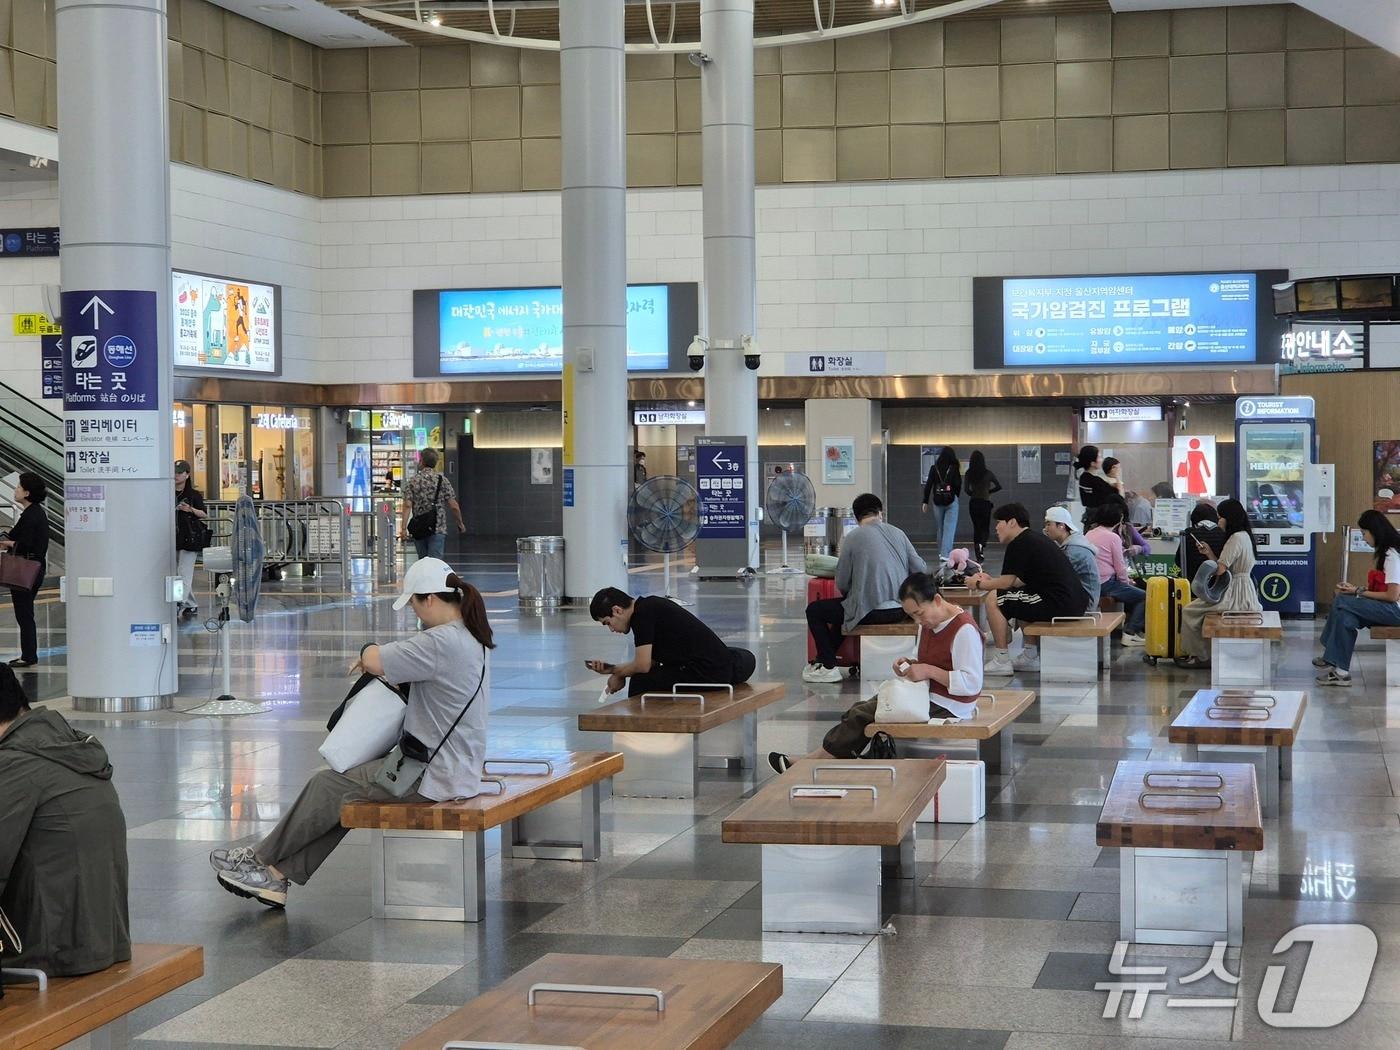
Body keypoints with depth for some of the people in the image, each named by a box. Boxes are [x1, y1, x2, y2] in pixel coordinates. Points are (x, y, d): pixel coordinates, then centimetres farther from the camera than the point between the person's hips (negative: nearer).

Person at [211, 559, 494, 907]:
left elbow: (374, 659, -23)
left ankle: (263, 860, 18)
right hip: (458, 770, 10)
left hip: (430, 778, -10)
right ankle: (279, 876, 14)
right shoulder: (474, 638, 9)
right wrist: (377, 663, 6)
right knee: (342, 792, 14)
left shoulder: (441, 642, -24)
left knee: (329, 786, 2)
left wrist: (368, 653, 0)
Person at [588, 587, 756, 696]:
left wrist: (618, 674, 4)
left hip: (706, 673, -9)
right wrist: (611, 668, 14)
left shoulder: (642, 615, -11)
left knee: (640, 684, -3)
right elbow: (651, 661, 19)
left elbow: (643, 666, -15)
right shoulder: (650, 606, 17)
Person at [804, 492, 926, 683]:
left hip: (871, 611, -6)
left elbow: (842, 585, -3)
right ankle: (828, 656, 43)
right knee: (842, 608, 34)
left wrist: (850, 595, 20)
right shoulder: (898, 533, 6)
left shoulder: (852, 538, -6)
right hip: (900, 611, 6)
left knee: (814, 611, 13)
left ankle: (828, 666, 10)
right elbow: (920, 570, 4)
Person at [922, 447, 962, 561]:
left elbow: (928, 485, -1)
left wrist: (925, 502, 3)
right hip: (951, 501, -3)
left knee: (940, 527, 16)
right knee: (949, 528, -3)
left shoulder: (934, 468, -2)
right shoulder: (954, 468, -8)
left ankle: (942, 552, 25)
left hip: (937, 501, 3)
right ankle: (945, 554, -14)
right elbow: (958, 484, -7)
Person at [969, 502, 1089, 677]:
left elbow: (1007, 582, -5)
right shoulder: (1037, 538, 21)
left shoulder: (1020, 543, -8)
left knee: (994, 599, -4)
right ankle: (1032, 657, 27)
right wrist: (990, 580, 29)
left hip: (1059, 605, -10)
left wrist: (979, 584, 11)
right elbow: (1021, 581, 28)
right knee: (1020, 599, 33)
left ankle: (1002, 661, 1)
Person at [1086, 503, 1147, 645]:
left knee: (1131, 591, 26)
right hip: (1106, 584, -9)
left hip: (1091, 584, 9)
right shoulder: (1113, 537, -11)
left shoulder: (1088, 534, 12)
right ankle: (1130, 633, -3)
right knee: (1144, 597, 1)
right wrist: (1126, 581, 9)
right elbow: (1120, 567, -10)